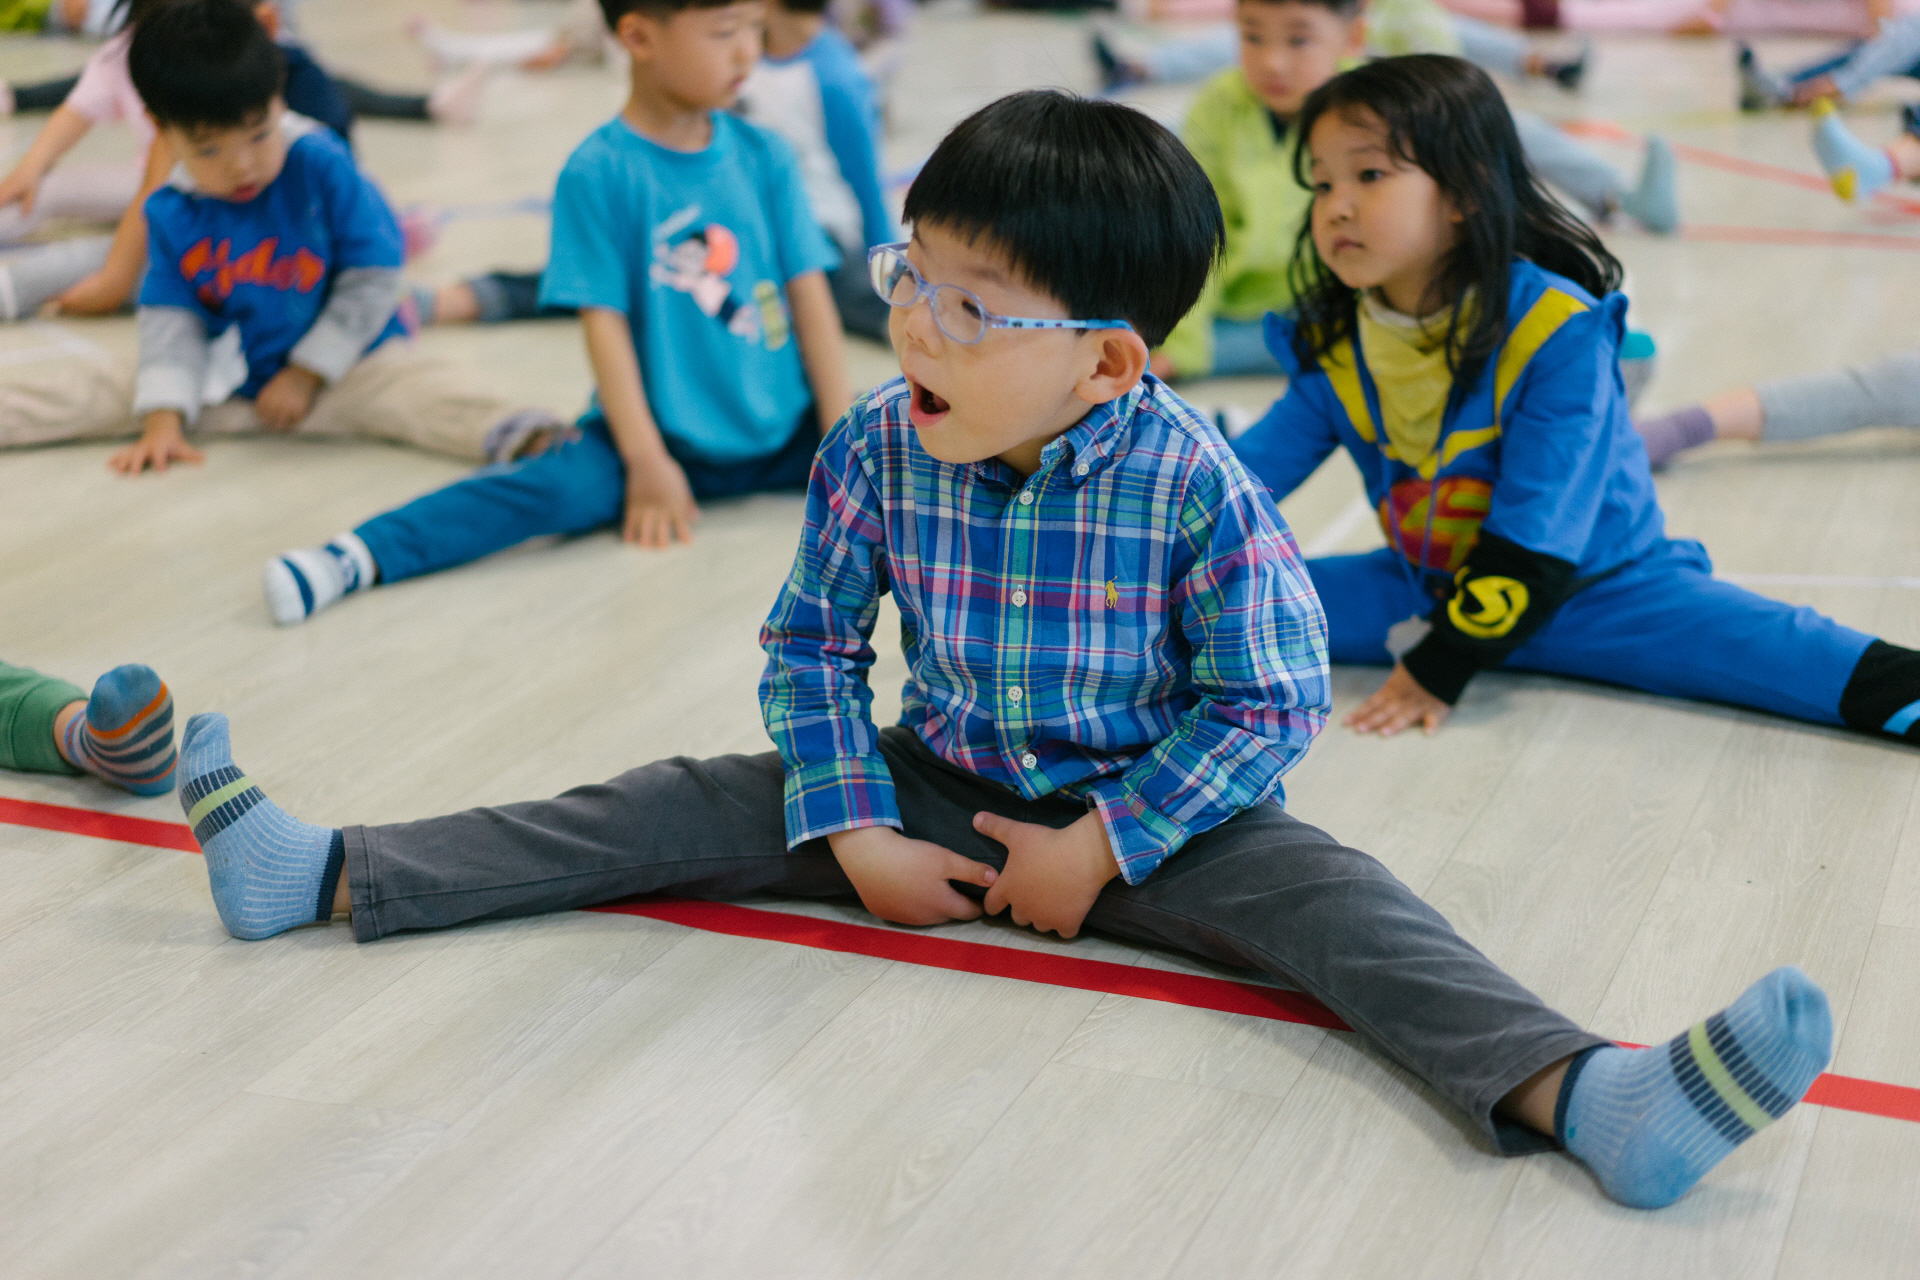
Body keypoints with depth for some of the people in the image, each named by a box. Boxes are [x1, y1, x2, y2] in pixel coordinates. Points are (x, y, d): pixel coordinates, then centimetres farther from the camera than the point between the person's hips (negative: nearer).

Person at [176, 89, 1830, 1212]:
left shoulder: (1194, 485, -23)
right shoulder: (876, 452, -12)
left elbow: (1270, 703, -16)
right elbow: (811, 643, 0)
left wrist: (1106, 846, -20)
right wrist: (855, 833, -9)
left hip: (1148, 813, -3)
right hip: (936, 788, 4)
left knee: (1320, 887, -28)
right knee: (688, 807, -4)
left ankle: (1576, 1092, -49)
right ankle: (329, 873, -3)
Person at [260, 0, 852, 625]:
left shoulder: (764, 155, 3)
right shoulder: (598, 173, -9)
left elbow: (809, 292, 2)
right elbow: (605, 321, -12)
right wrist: (648, 462, -17)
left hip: (784, 433, 5)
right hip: (668, 435, -5)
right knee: (560, 485, -29)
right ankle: (356, 557, -37)